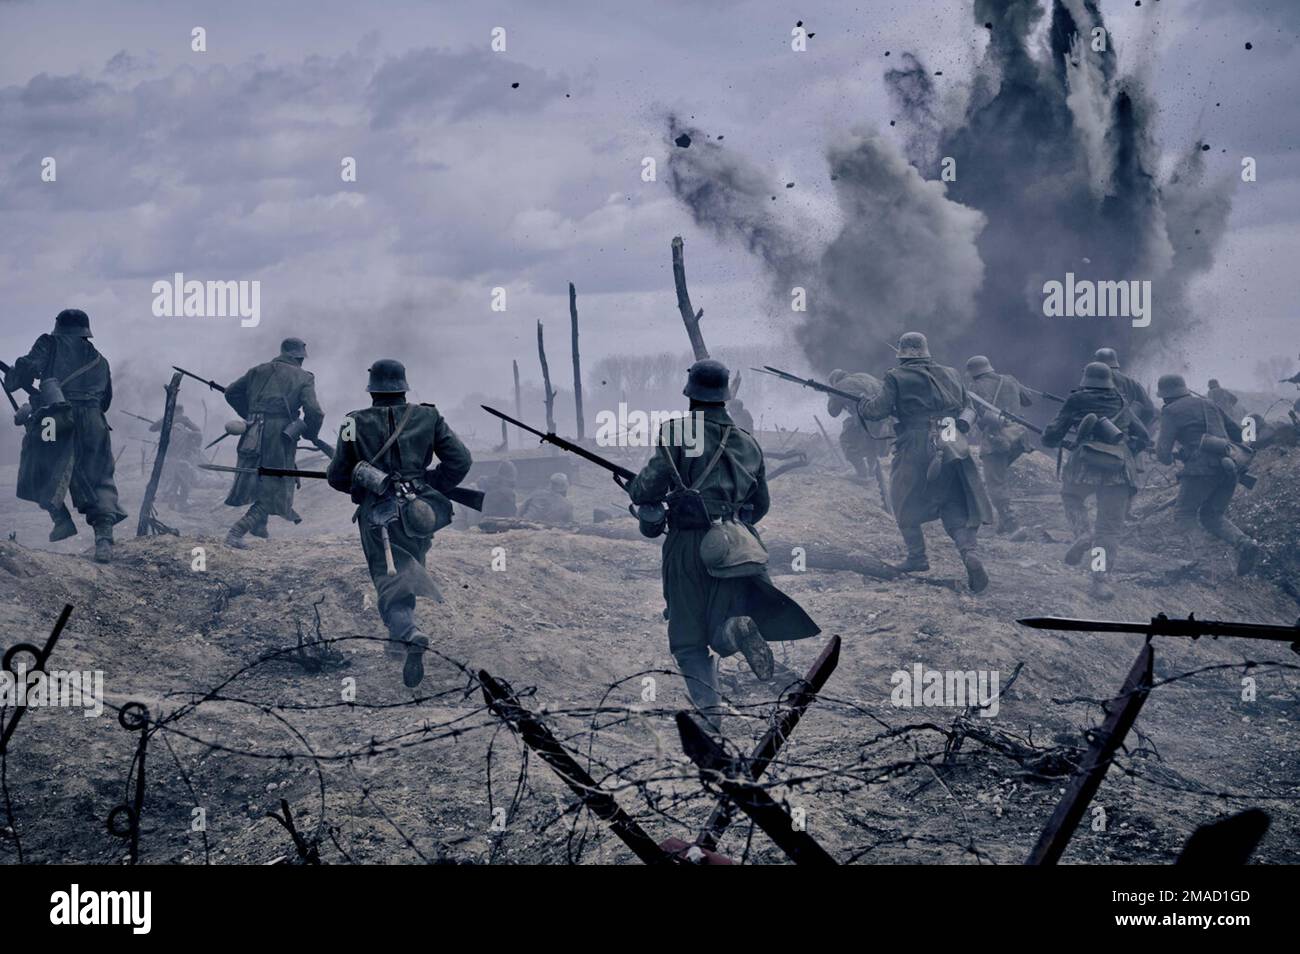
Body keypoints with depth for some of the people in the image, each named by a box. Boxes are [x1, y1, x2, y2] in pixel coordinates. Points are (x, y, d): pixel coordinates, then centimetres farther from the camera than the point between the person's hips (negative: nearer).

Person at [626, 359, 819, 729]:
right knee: (722, 637, 8)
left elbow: (649, 487, -11)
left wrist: (634, 490, 12)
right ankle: (736, 627, -27)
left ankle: (708, 705, -15)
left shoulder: (677, 434, -3)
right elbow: (761, 505, 21)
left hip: (687, 545, -3)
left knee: (689, 641, 6)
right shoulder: (748, 443, 14)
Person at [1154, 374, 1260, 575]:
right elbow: (1239, 433, 23)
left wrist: (1167, 457, 20)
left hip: (1202, 468, -6)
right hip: (1228, 467, 6)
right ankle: (1244, 544, -7)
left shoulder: (1171, 411, 2)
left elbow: (1163, 453, -3)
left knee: (1183, 514, 7)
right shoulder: (1209, 404, 21)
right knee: (1212, 516, 16)